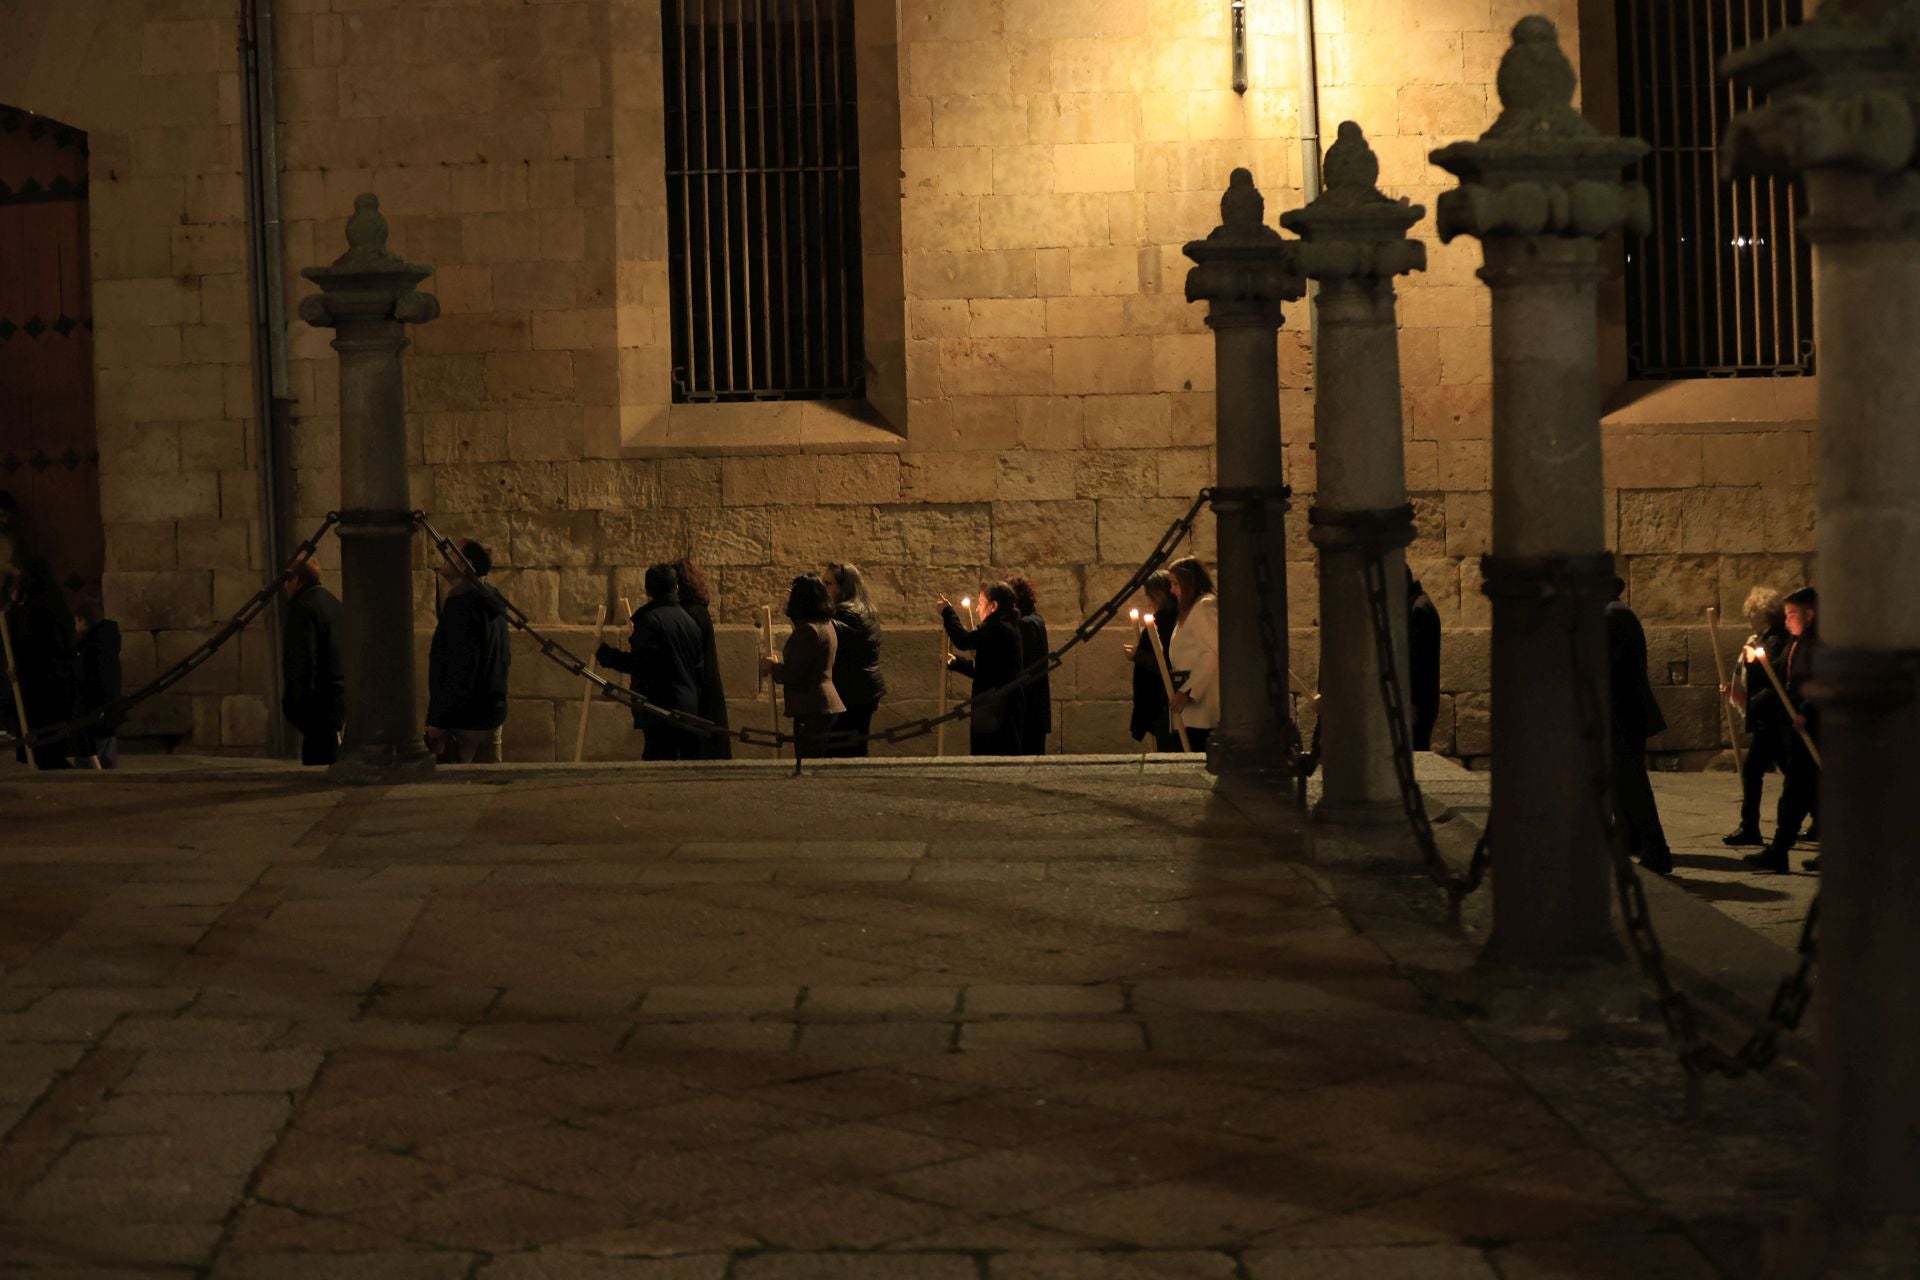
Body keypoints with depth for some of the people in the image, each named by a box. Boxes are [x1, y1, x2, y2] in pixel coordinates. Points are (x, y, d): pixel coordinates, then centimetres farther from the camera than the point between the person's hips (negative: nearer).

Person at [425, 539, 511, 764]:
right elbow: (504, 658, 20)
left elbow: (460, 669, -21)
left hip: (463, 720, -9)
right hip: (493, 715, 9)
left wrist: (438, 720, -19)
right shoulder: (490, 601, 13)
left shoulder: (462, 604, -16)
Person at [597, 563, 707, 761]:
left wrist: (603, 653, -9)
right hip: (689, 711, 8)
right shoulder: (689, 621, 16)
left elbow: (640, 662, -19)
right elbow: (700, 669, 18)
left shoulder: (650, 620, -10)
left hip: (662, 711, -8)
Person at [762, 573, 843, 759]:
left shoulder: (807, 630, -17)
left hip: (812, 709, -10)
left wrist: (770, 667, 0)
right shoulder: (826, 625, 13)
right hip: (826, 704, 10)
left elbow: (793, 674, -18)